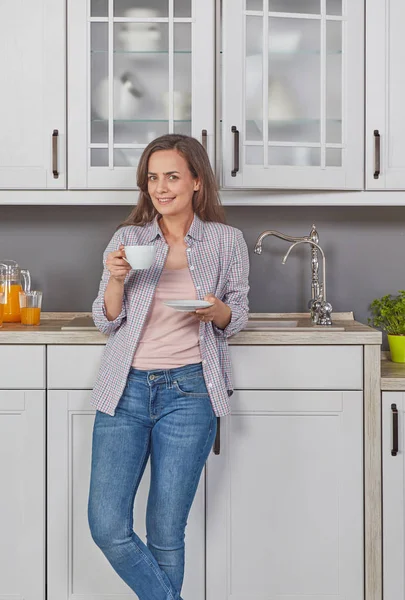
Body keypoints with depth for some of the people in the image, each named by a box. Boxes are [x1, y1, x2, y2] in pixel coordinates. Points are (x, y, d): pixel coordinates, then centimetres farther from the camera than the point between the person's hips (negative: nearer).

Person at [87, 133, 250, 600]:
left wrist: (216, 309, -13)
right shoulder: (128, 238, 5)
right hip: (126, 388, 2)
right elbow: (107, 322, 7)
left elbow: (237, 317, 10)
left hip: (188, 391, -1)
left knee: (166, 533, 5)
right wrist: (116, 279, -12)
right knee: (107, 528, -4)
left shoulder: (227, 241, 3)